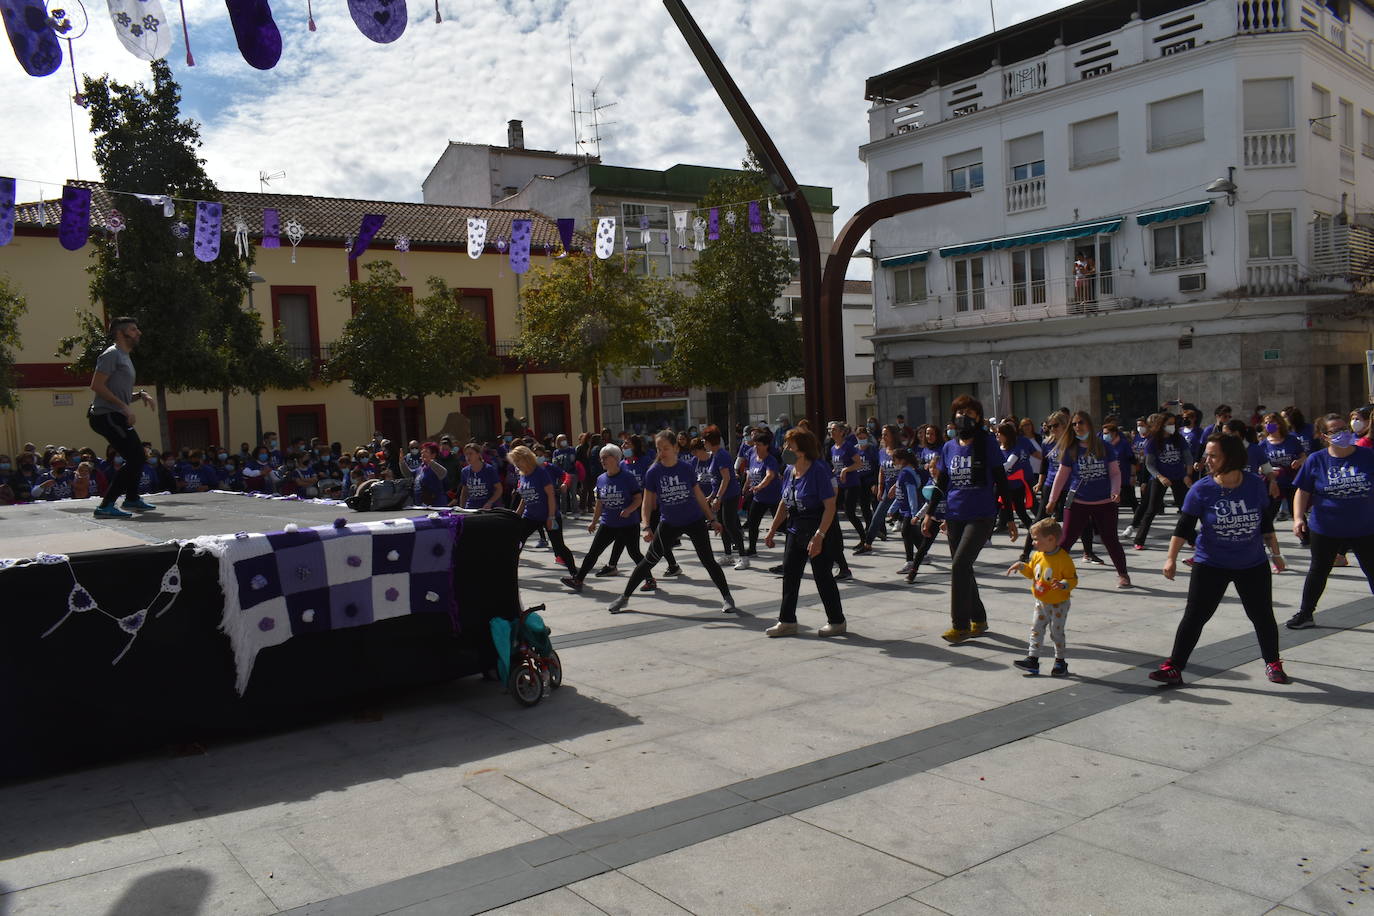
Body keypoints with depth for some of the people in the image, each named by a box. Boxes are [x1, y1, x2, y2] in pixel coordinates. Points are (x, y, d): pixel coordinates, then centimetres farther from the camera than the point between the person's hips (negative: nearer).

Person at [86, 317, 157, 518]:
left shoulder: (125, 357, 23)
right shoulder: (112, 354, -8)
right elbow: (96, 385, -18)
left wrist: (140, 395, 10)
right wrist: (124, 406, -21)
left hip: (117, 416, 10)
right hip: (107, 415, -10)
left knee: (138, 455, 21)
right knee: (134, 459, -15)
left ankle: (132, 499, 37)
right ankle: (106, 506, -15)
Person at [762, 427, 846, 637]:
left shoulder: (818, 470, -19)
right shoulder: (789, 471, 4)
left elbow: (830, 506, -21)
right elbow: (784, 504, 15)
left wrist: (819, 536, -27)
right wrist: (772, 531, 14)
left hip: (820, 533, -7)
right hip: (796, 531, 8)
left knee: (822, 576, 2)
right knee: (789, 575, 8)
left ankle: (837, 622, 18)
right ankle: (787, 621, 17)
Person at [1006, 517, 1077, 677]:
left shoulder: (1064, 559, -21)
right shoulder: (1037, 556, 0)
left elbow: (1073, 579, -17)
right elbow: (1031, 572, 14)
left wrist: (1063, 584, -36)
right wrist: (1021, 566, -3)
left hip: (1058, 604, -6)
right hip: (1041, 603, 6)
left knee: (1057, 633, 5)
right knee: (1036, 630, 6)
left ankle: (1060, 661, 20)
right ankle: (1032, 659, 11)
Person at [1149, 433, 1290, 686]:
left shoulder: (1256, 485, -7)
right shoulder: (1201, 489, -12)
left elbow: (1265, 523, 6)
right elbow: (1184, 527, -10)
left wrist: (1275, 553, 11)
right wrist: (1171, 558, -17)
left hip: (1253, 565, 2)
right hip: (1210, 565, -2)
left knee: (1263, 616, 12)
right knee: (1194, 617, -3)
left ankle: (1273, 663, 35)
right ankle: (1174, 667, 3)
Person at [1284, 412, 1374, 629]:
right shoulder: (1316, 460, -5)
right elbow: (1303, 492, -1)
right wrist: (1298, 517, -13)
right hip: (1325, 530, 0)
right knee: (1318, 571, 14)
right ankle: (1305, 614, 28)